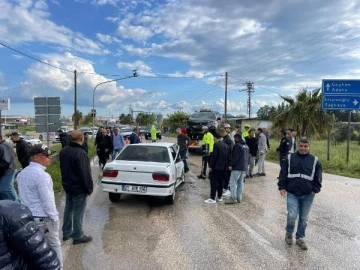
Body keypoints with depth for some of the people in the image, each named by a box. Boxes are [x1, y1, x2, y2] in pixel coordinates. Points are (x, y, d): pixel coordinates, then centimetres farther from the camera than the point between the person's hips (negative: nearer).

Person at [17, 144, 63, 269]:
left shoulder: (22, 173, 6)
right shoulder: (42, 175, -23)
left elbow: (23, 196, 13)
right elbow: (47, 200, -22)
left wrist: (28, 210, 20)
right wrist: (54, 216, -12)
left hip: (27, 216, 8)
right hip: (43, 217, -8)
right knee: (54, 245, 8)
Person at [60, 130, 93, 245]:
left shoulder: (63, 151, 4)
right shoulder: (80, 153, -27)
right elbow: (85, 173, -24)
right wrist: (89, 188, -13)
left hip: (67, 185, 9)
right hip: (79, 188, -9)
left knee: (68, 209, 19)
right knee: (78, 212, 1)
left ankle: (66, 232, 31)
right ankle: (78, 236, 12)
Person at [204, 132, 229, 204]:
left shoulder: (216, 144, -13)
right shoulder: (226, 145, 9)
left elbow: (214, 156, -17)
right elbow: (227, 156, 10)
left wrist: (210, 166, -12)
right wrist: (226, 165, 15)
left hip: (216, 166, -7)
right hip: (223, 167, 7)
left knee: (214, 182, -4)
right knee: (220, 182, 15)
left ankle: (212, 198, -4)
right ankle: (220, 197, 22)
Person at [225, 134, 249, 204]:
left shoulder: (237, 145, -13)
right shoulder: (246, 146, 16)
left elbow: (235, 157, -18)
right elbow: (247, 157, 20)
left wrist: (231, 165, -13)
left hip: (237, 167, -9)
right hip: (244, 167, 9)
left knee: (233, 182, -6)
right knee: (241, 183, 12)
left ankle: (233, 198, -8)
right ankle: (239, 198, 15)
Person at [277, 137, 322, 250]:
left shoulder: (315, 161, 2)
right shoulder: (289, 158, 1)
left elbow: (318, 178, 7)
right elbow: (283, 174, 3)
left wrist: (315, 190, -2)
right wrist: (282, 187, -3)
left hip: (308, 195, 1)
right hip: (292, 193, -1)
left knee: (304, 218, 10)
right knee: (292, 215, -10)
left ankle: (300, 238, 28)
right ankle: (289, 232, 18)